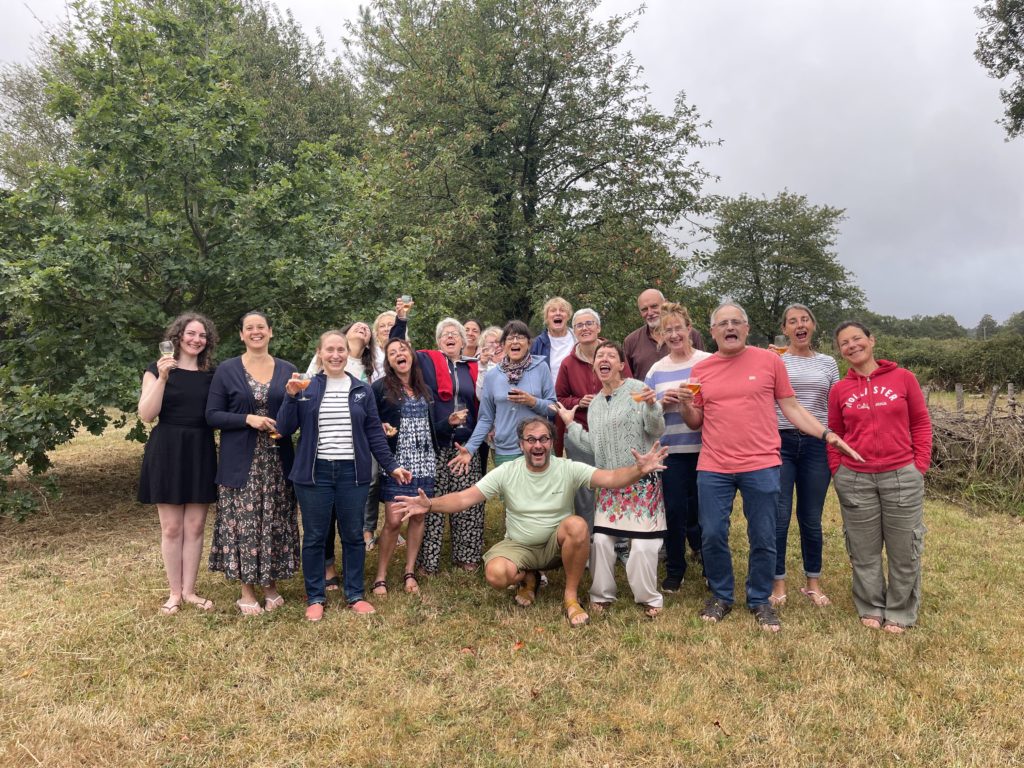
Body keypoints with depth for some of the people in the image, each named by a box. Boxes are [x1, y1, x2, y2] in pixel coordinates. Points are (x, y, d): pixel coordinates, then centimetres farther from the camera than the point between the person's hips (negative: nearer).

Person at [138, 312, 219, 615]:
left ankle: (189, 590, 17)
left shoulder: (211, 373, 10)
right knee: (172, 527, 3)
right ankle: (174, 592, 15)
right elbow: (146, 414, -11)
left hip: (201, 453, 3)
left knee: (195, 526, 6)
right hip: (167, 452, -3)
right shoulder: (158, 369, 0)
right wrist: (162, 377, -20)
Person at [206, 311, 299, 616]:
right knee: (243, 524, 0)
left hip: (277, 461, 2)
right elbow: (212, 415, -2)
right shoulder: (226, 370, 2)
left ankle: (271, 587, 21)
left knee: (275, 523, 6)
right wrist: (248, 419, -16)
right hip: (240, 462, -2)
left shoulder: (287, 370, 7)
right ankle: (247, 593, 14)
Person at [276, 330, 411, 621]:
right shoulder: (306, 389, 2)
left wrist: (392, 466, 3)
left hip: (353, 472, 1)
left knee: (353, 535, 9)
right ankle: (315, 597, 21)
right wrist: (291, 397, -14)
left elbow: (374, 433, 8)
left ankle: (355, 594, 22)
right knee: (315, 537, 7)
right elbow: (284, 429, -1)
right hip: (315, 472, -1)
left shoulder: (362, 390, 7)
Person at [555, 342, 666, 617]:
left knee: (643, 543, -4)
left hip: (642, 480, -5)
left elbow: (656, 431, -12)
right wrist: (570, 424, 19)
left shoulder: (636, 389, -8)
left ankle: (649, 598, 16)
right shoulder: (595, 403, 12)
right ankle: (602, 595, 19)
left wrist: (651, 405, -29)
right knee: (601, 539, 2)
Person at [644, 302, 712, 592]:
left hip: (705, 448, -2)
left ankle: (702, 550, 35)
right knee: (674, 509, 4)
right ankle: (674, 571, 19)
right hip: (671, 449, 2)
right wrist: (662, 401, -10)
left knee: (700, 508, 7)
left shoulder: (709, 362, 0)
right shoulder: (657, 369, 8)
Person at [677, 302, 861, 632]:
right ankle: (720, 595, 26)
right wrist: (685, 406, -8)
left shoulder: (769, 360, 1)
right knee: (712, 536, 5)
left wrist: (827, 434, -4)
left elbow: (791, 408, 5)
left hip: (761, 467, -1)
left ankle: (760, 600, 26)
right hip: (713, 468, 2)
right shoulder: (701, 369, 7)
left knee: (763, 539, 7)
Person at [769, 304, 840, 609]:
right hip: (781, 443, -2)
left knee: (811, 518, 9)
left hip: (817, 445, 2)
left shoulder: (828, 363, 12)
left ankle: (813, 582, 24)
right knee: (779, 517, -2)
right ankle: (778, 582, 12)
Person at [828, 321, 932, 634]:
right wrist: (837, 472, 0)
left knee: (903, 549, 9)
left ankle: (900, 612, 26)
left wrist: (920, 465, -3)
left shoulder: (903, 378, 0)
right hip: (855, 480, 1)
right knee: (864, 550, 11)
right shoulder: (839, 390, 3)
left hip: (902, 477, -1)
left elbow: (921, 423, 3)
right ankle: (871, 608, 28)